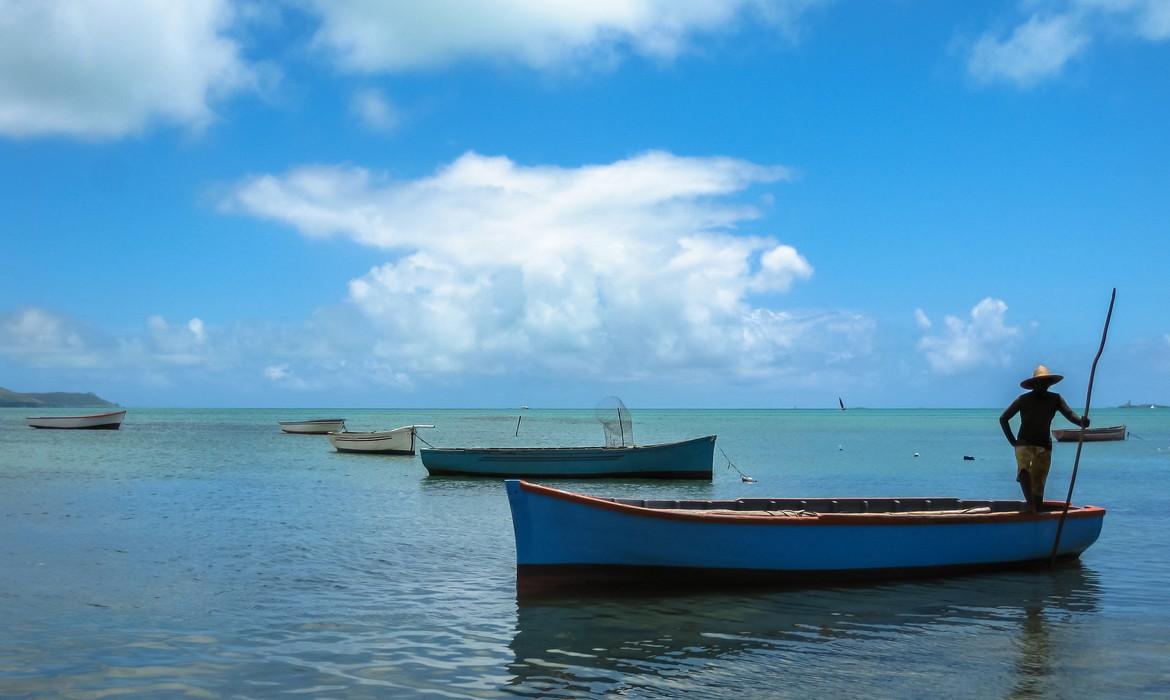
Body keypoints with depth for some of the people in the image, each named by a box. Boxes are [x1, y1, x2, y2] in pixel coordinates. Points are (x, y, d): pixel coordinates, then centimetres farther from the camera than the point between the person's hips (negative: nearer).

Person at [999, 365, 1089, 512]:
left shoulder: (1055, 399, 2)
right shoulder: (1023, 400, -2)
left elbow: (1069, 413, -15)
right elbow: (1003, 419, 4)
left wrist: (1081, 421, -37)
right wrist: (1012, 441, -2)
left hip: (1044, 446, 2)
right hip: (1024, 443, -2)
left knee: (1039, 484, 2)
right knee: (1023, 471, -30)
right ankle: (1030, 505, -34)